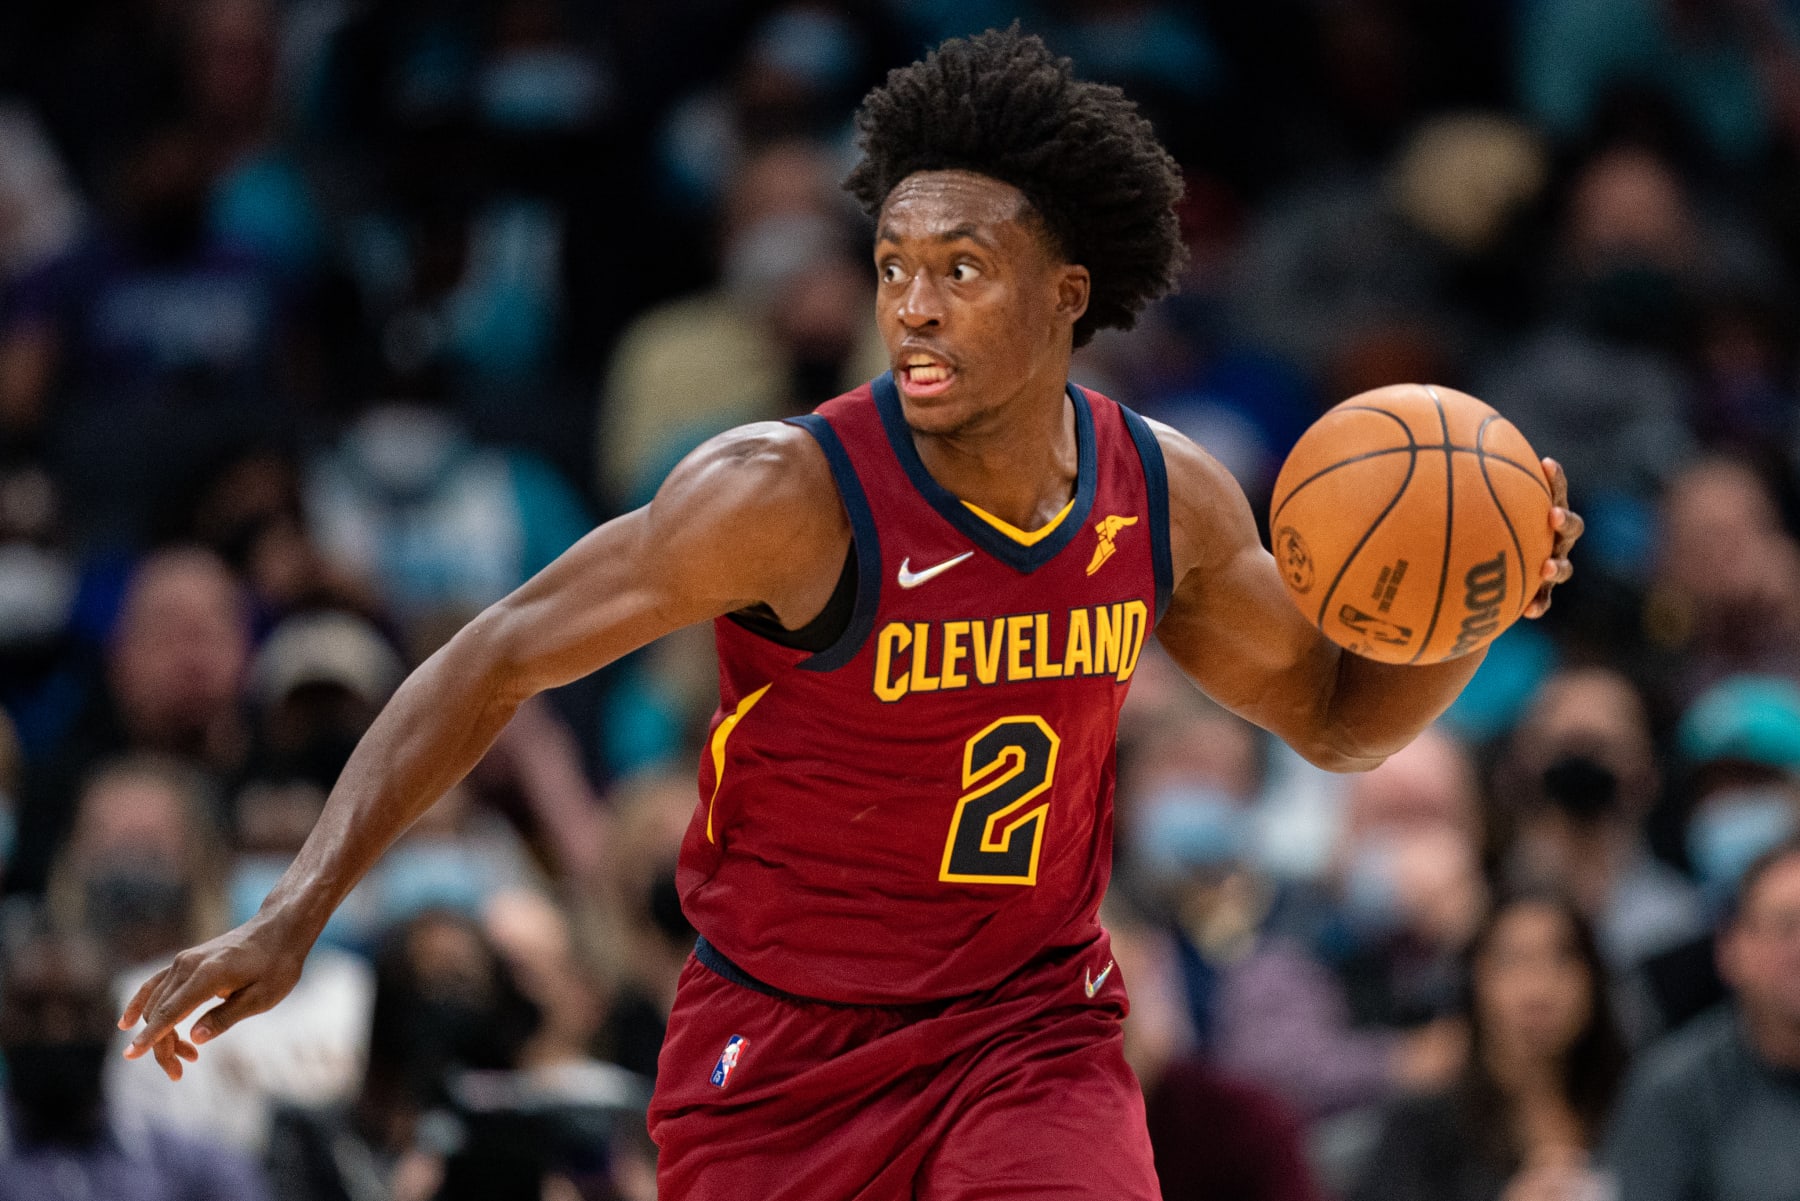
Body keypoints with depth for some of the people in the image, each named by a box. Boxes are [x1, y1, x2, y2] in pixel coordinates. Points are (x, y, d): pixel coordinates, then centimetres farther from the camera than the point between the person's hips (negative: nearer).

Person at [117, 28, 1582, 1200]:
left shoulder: (1165, 498, -5)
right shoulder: (793, 496, -20)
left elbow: (1338, 716, 12)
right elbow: (496, 662, -15)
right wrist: (292, 918, -22)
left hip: (1030, 1026, 3)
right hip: (784, 1047, -3)